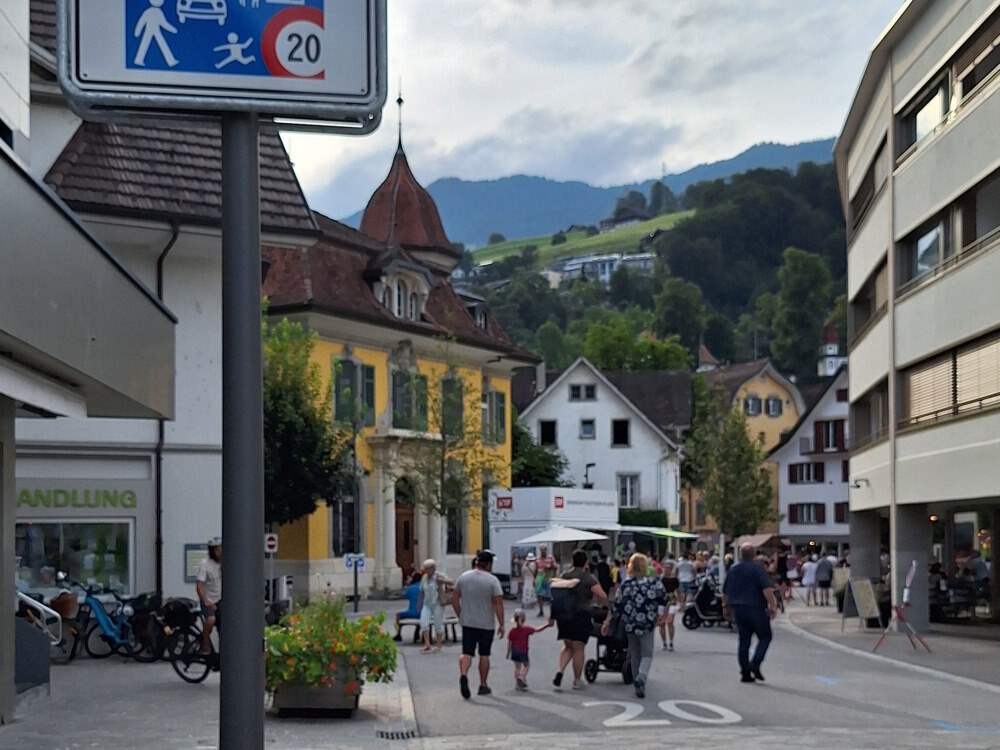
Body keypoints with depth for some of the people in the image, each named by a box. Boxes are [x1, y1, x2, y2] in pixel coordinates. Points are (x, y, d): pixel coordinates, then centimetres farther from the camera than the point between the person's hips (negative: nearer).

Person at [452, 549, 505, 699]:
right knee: (484, 655, 11)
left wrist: (460, 615, 17)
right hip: (486, 624, -2)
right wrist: (501, 624, -7)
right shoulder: (492, 580, -10)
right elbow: (498, 603, -13)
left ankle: (463, 675, -26)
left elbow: (454, 598, 7)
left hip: (467, 623, 2)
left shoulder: (463, 577, 3)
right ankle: (483, 685, 18)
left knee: (467, 653, 1)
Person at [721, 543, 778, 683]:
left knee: (744, 640, 10)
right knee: (765, 637, 7)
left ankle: (745, 672, 8)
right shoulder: (757, 569, -10)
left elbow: (725, 592, 18)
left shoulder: (733, 570, 10)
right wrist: (773, 606, -16)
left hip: (738, 609, 6)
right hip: (755, 609, -6)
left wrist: (726, 607, 29)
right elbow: (767, 589, -20)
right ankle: (755, 664, -10)